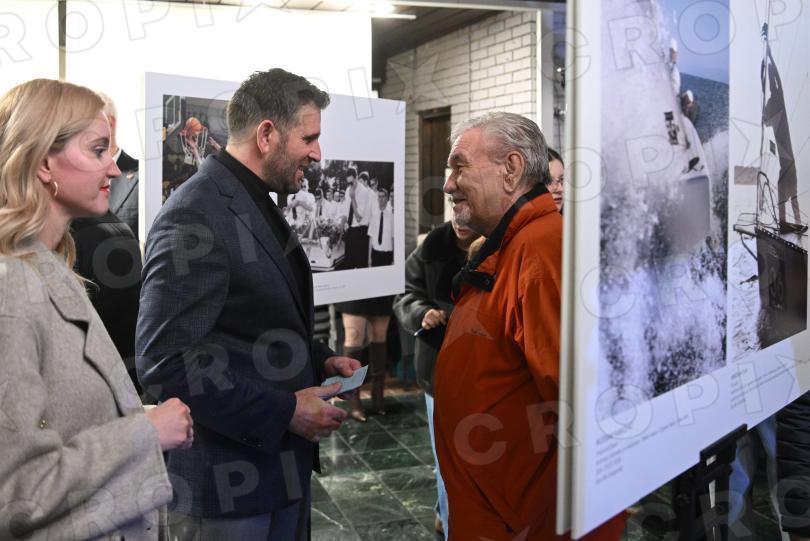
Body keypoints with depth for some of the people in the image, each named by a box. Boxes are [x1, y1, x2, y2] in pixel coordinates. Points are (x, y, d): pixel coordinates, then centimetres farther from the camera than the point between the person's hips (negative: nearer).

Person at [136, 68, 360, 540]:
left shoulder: (258, 207, 11)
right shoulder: (197, 216, -20)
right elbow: (166, 361, -25)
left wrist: (320, 360, 5)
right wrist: (284, 411, -22)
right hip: (229, 484, -9)